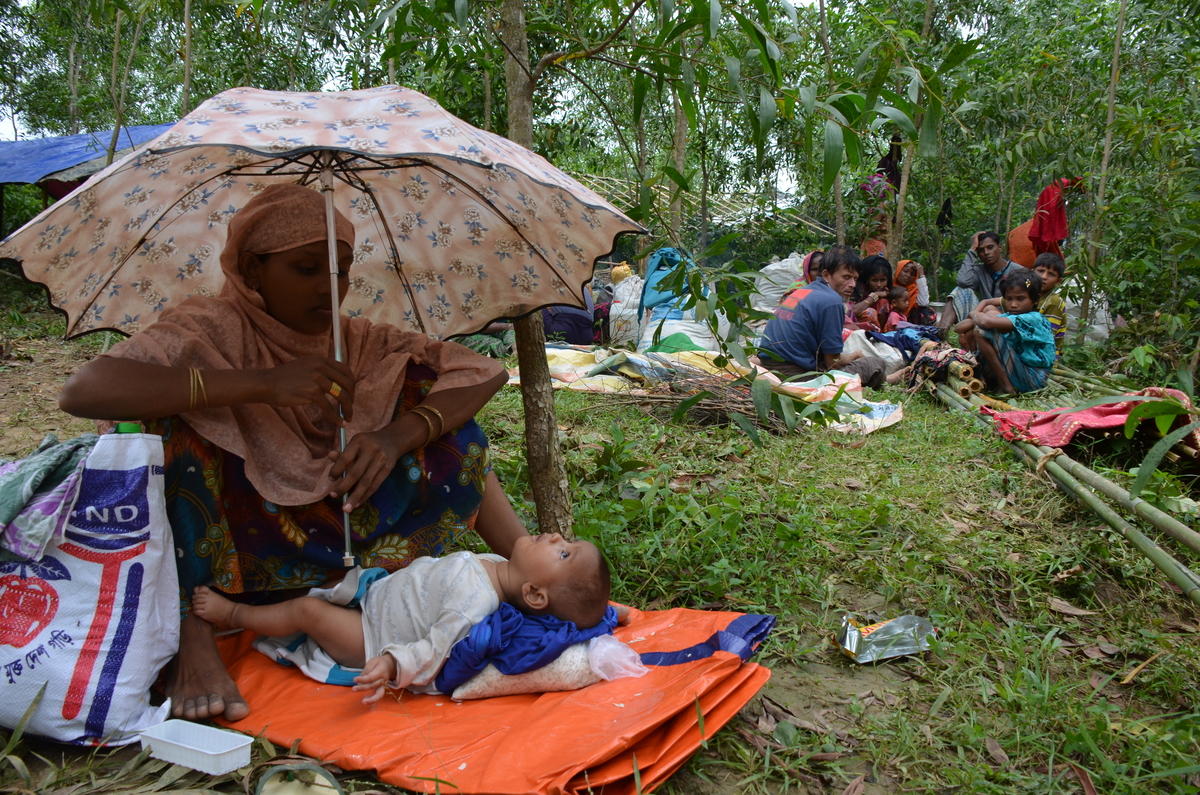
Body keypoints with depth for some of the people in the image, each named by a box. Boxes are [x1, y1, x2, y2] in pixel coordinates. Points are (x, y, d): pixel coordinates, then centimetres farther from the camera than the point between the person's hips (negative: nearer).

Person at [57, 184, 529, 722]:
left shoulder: (354, 341, 0)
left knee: (431, 389, -6)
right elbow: (80, 391, -31)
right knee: (168, 419, -27)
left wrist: (397, 436, -26)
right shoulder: (212, 331, -12)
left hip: (339, 537, 4)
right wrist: (262, 384, -38)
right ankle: (191, 635, -24)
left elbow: (486, 372, -8)